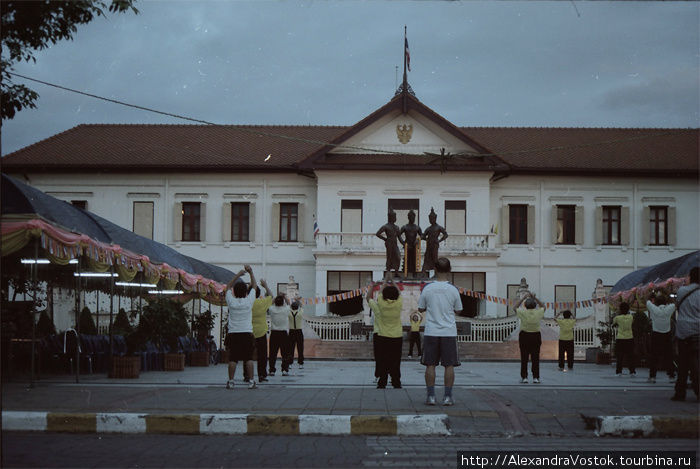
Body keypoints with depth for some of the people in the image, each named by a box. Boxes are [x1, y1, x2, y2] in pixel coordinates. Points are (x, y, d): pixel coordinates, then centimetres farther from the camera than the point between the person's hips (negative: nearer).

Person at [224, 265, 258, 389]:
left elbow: (228, 286, 13)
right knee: (248, 358, 1)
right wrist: (251, 272, 12)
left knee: (232, 359, 1)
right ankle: (251, 381, -1)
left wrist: (238, 274, 14)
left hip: (233, 334, 0)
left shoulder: (231, 302, -4)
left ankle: (230, 381, -1)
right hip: (247, 333, 0)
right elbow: (254, 286, 10)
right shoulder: (249, 301, -5)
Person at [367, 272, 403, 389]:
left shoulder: (380, 305, -9)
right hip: (397, 338, 1)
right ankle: (396, 384, 6)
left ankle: (382, 384, 2)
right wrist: (391, 281, 27)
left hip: (382, 338, -1)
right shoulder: (398, 304, -6)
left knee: (382, 364, 2)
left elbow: (368, 299, 10)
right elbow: (399, 293, 16)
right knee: (395, 364, 5)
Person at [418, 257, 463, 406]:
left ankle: (431, 396, 5)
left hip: (431, 332, 0)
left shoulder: (428, 288, -4)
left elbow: (420, 309, 7)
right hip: (449, 332, 0)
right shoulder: (453, 289, -4)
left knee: (430, 365, 6)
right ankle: (448, 396, 4)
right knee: (449, 365, 5)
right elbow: (458, 310, 6)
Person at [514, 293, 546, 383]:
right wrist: (534, 298, 15)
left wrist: (524, 298, 10)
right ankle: (535, 377, 5)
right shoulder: (538, 313, -5)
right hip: (536, 336, 1)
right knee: (535, 357, 5)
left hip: (524, 335, -1)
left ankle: (524, 377, 4)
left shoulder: (523, 313, -10)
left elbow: (515, 307, 9)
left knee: (524, 357, 4)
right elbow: (543, 306, 18)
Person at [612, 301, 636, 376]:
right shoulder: (630, 317, -1)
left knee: (620, 356, 5)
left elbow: (613, 324, 10)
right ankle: (632, 371, 6)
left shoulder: (617, 317, -7)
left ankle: (619, 371, 3)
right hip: (630, 338, 2)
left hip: (620, 339, -2)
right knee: (630, 356, 8)